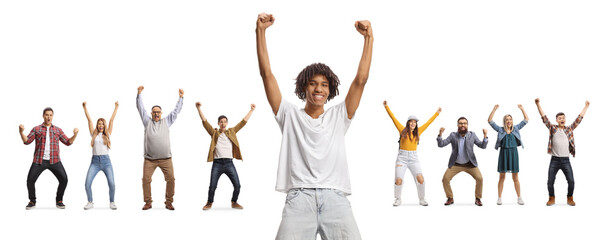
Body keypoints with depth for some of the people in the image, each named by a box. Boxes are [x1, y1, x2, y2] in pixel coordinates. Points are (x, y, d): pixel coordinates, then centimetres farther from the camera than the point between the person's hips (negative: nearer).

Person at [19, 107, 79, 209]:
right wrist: (21, 132, -17)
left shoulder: (57, 130, 12)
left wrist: (75, 135, -8)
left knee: (64, 179, -11)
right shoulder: (36, 129, 8)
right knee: (30, 180, -9)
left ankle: (59, 201, 7)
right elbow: (27, 141, 0)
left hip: (54, 161, 1)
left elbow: (68, 142, 9)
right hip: (39, 161, -1)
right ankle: (32, 202, 11)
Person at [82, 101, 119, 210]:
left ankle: (112, 202, 8)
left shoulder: (107, 134, 10)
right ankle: (90, 202, 7)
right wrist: (85, 108, 10)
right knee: (87, 183, -11)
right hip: (95, 161, 1)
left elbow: (111, 120, 10)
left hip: (106, 161, -1)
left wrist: (116, 108, 10)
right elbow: (89, 120, 10)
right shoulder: (94, 134, 11)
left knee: (111, 183, -12)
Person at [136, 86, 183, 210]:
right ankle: (148, 202, 5)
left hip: (165, 159, 0)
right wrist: (139, 94, 5)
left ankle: (168, 202, 3)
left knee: (171, 179, -8)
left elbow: (176, 111, 18)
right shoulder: (147, 121, 14)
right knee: (146, 179, -7)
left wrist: (181, 97, 18)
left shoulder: (166, 121, 15)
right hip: (149, 159, 0)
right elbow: (140, 108, 12)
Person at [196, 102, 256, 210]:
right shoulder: (214, 133, 10)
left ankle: (234, 202, 18)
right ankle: (209, 203, 17)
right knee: (212, 186, -4)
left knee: (237, 185, -3)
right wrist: (199, 108, -5)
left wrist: (251, 110, 17)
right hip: (217, 163, -2)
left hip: (229, 163, 2)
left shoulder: (231, 132, 16)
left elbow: (243, 122, 17)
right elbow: (205, 121, 3)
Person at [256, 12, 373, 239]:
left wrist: (368, 37, 4)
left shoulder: (338, 116, 19)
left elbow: (361, 79, 11)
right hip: (299, 197, -1)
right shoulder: (290, 115, 17)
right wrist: (260, 31, 2)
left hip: (335, 197, 1)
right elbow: (266, 74, 10)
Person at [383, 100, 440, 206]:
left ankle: (421, 199, 6)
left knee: (420, 179, -13)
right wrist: (386, 107, 5)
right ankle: (398, 199, 12)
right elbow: (393, 118, 5)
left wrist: (437, 113, 24)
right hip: (402, 158, -2)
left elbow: (428, 122, 17)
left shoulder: (418, 132, 8)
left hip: (414, 159, 2)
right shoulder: (402, 130, 3)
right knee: (398, 180, -12)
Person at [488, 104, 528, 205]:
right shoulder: (500, 130, 3)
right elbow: (490, 121, -2)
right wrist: (494, 109, -9)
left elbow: (526, 120, 11)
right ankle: (499, 198, 7)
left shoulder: (516, 129, 9)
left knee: (515, 177, 5)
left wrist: (522, 109, 2)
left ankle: (519, 198, 9)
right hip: (503, 153, -1)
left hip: (513, 153, 1)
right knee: (502, 177, 2)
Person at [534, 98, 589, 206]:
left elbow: (579, 119, 11)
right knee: (550, 181, 1)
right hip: (555, 160, -1)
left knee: (571, 181, -3)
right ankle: (552, 198, 18)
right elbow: (544, 118, -2)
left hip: (566, 160, 1)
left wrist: (586, 107, 12)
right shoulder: (553, 128, 4)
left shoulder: (569, 129, 9)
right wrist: (538, 104, -9)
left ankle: (570, 198, 15)